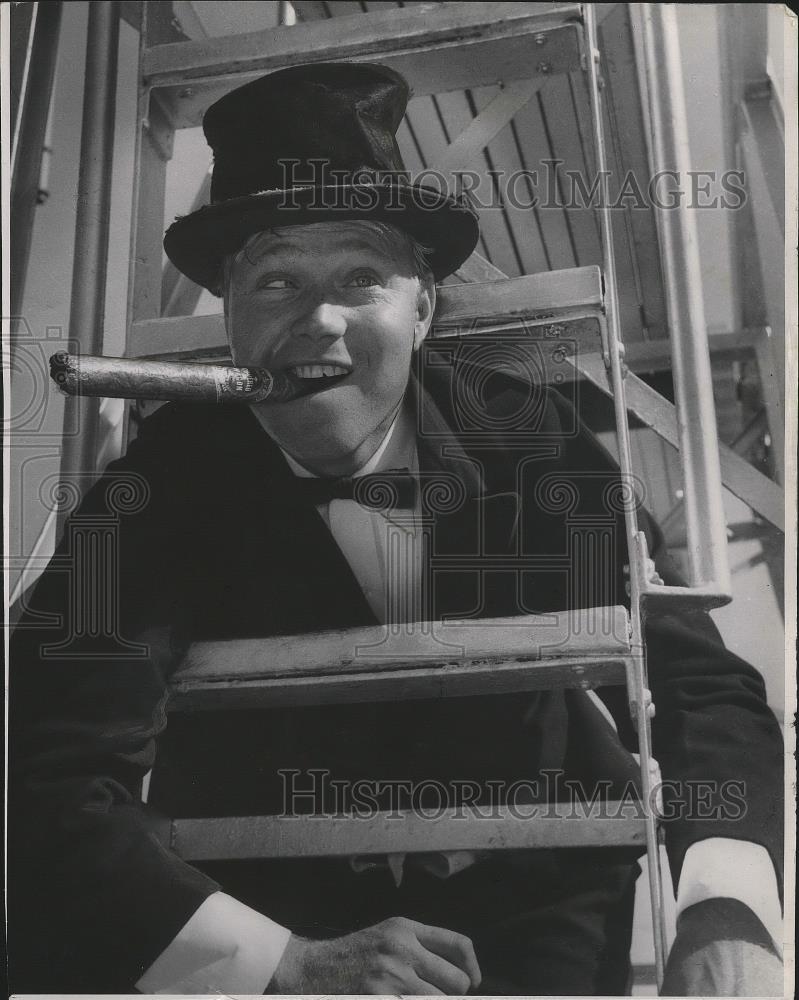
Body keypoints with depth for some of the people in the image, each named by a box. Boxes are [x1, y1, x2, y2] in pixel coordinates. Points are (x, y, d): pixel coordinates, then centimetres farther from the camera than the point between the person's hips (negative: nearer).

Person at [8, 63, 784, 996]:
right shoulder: (169, 481, -17)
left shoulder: (523, 432, -13)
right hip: (269, 921, 1)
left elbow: (697, 677, -14)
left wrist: (727, 914, -31)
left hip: (531, 906, 0)